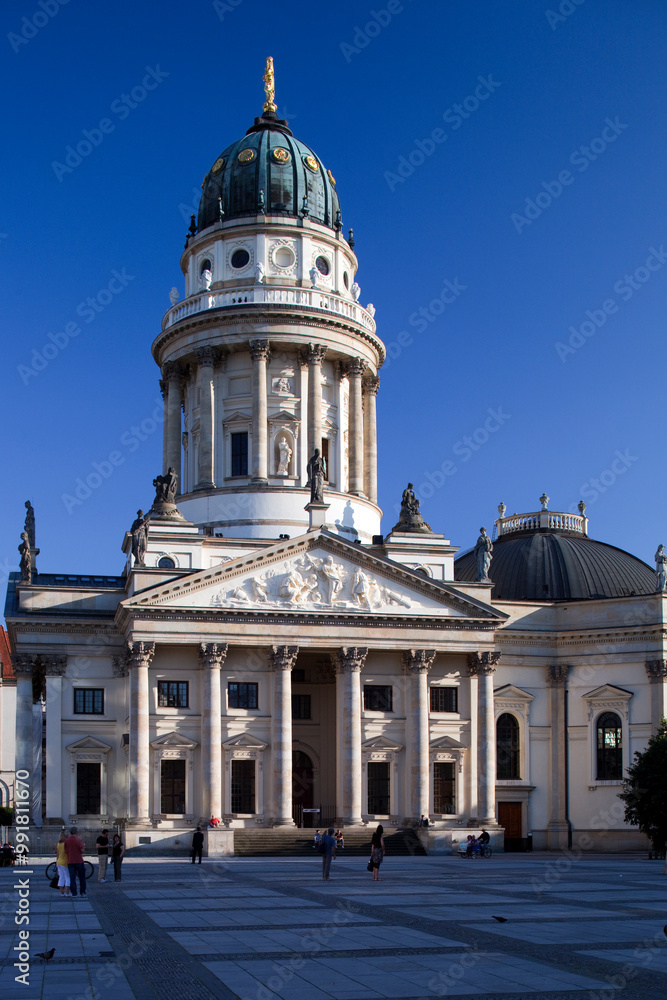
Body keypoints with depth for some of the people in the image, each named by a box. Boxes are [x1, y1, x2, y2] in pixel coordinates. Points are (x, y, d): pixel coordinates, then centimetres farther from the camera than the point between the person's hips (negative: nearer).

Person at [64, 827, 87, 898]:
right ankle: (82, 893, 9)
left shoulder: (67, 840, 1)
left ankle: (74, 894, 0)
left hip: (70, 862, 2)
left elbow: (65, 851, 4)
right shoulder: (78, 839, -9)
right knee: (82, 878, 10)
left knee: (72, 878, 4)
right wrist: (84, 846, 7)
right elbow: (82, 850, -13)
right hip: (79, 861, -2)